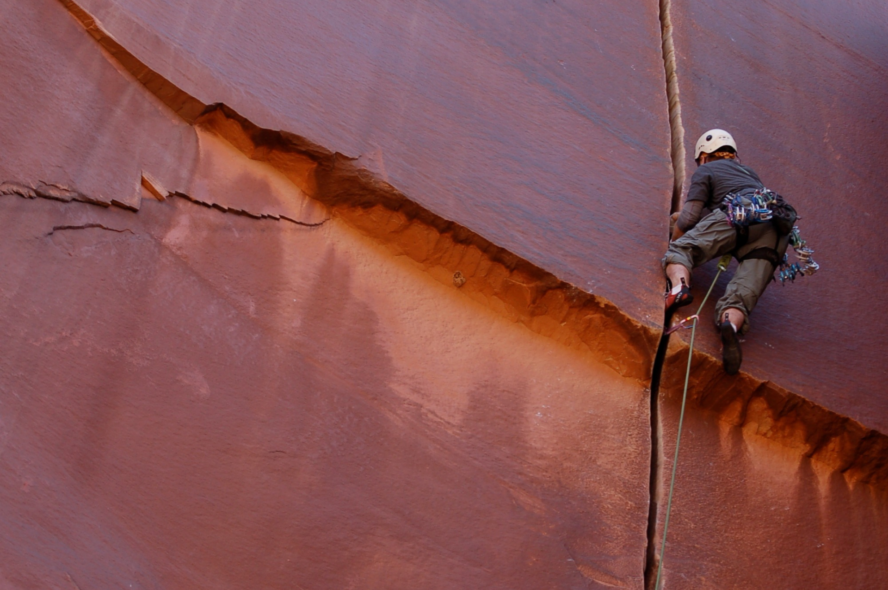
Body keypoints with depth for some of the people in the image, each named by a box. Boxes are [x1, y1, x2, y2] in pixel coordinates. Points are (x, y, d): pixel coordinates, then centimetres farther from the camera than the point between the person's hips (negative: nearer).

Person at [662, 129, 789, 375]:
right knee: (743, 293, -13)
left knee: (680, 249, -3)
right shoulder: (748, 171, 43)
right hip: (774, 231, 5)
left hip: (737, 216, -4)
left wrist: (674, 241, 30)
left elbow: (688, 219, 10)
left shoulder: (705, 171, 23)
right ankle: (731, 324, -47)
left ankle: (679, 285, -36)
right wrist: (686, 214, 67)